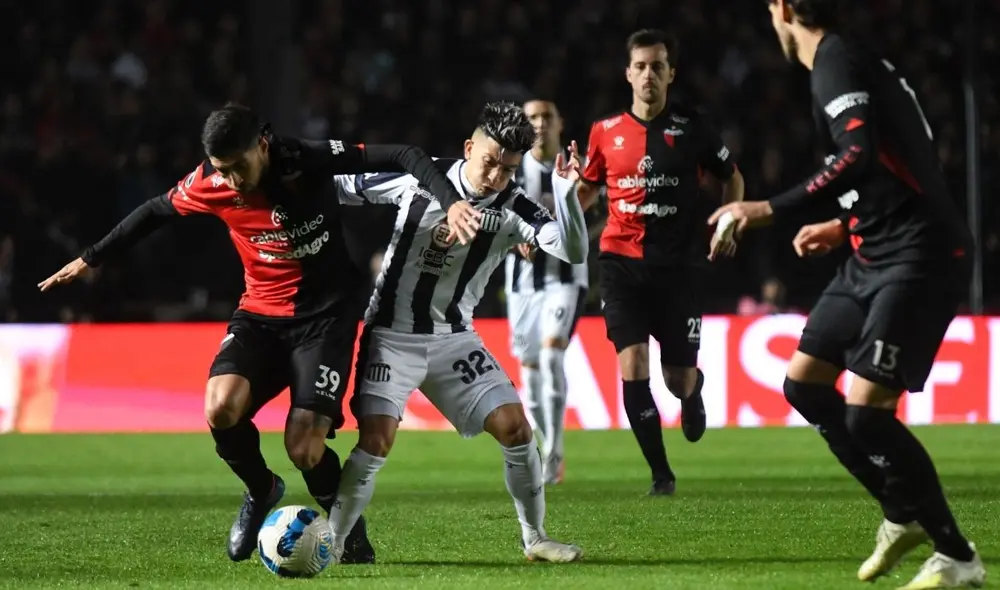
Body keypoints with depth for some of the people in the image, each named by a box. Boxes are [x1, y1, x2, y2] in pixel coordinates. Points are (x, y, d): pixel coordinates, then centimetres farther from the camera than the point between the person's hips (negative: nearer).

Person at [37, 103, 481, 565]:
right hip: (260, 315, 3)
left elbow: (405, 158, -19)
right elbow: (155, 211, 12)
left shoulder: (310, 161, -19)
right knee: (221, 408, -25)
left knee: (303, 448, -17)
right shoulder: (208, 185, -9)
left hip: (326, 315, -3)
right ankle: (261, 492, 8)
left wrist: (451, 202, -35)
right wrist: (90, 259, 18)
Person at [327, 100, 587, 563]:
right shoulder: (420, 177, -11)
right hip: (392, 335, -3)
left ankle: (534, 538, 11)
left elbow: (573, 253, -22)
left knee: (516, 428, -6)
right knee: (376, 441, -18)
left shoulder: (512, 210, -9)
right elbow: (345, 186, 2)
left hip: (454, 338, 3)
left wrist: (566, 194, -35)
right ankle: (330, 543, -3)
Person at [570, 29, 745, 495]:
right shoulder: (605, 132, 3)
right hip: (622, 264, 1)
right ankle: (661, 474, -2)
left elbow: (731, 177, 13)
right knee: (633, 368, -14)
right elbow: (587, 189, 19)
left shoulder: (691, 126, -1)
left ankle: (693, 390, 43)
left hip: (678, 265, -1)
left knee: (679, 379, 2)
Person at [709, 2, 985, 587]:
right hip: (877, 255, 10)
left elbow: (861, 157, -30)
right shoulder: (857, 59, 16)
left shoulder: (837, 62, -14)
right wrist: (846, 226, 34)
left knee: (865, 409, -14)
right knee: (804, 383, 12)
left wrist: (769, 210, -30)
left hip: (917, 257, -10)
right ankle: (905, 515, 22)